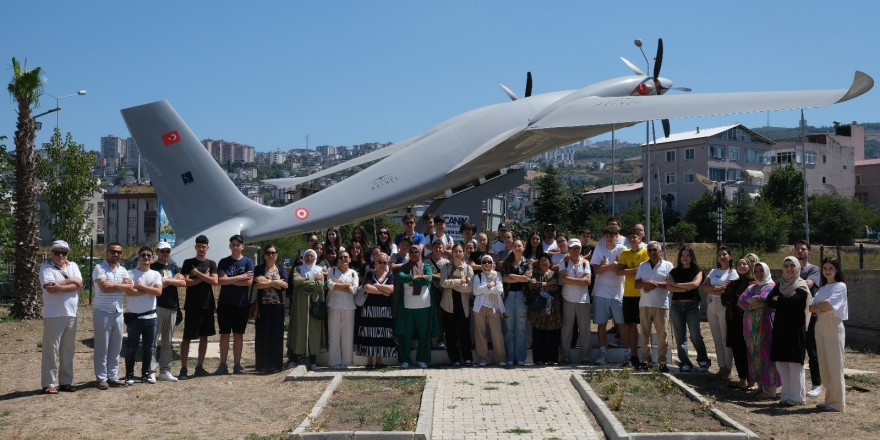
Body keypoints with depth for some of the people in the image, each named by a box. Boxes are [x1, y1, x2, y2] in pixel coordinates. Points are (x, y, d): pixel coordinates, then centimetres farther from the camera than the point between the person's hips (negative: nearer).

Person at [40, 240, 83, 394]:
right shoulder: (46, 267, -1)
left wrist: (59, 286, -15)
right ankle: (48, 384, 3)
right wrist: (70, 281, -9)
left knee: (68, 350, 10)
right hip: (53, 315, -5)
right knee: (51, 350, -3)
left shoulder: (73, 266, 12)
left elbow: (79, 285, -3)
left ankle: (65, 381, 18)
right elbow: (49, 288, -16)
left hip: (71, 315, 5)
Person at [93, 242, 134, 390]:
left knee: (116, 347, 8)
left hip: (118, 312, 6)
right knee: (102, 347, -1)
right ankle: (101, 378, 5)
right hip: (103, 312, -5)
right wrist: (121, 286, -7)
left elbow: (130, 289, -1)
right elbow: (104, 287, -18)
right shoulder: (99, 268, -4)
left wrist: (113, 285, -9)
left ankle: (113, 377, 15)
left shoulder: (123, 270, 12)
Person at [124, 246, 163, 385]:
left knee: (149, 347, 9)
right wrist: (149, 289, -11)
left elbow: (158, 291, -9)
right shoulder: (131, 273, -2)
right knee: (131, 347, 4)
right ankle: (129, 375, 13)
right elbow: (130, 292, -16)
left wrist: (141, 286, -12)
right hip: (134, 316, -3)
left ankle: (146, 373, 20)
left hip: (151, 316, 3)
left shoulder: (155, 274, 7)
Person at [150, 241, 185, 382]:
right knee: (153, 340, -8)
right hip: (158, 307, -6)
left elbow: (183, 282, 3)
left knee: (167, 342, 9)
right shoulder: (153, 267, 1)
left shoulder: (173, 267, 17)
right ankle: (150, 370, -5)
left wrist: (167, 281, -9)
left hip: (172, 307, 6)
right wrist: (174, 280, -7)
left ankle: (165, 371, 13)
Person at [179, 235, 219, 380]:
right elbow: (186, 282, -10)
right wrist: (204, 277, -8)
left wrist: (198, 273, -9)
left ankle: (199, 367, 16)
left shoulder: (211, 264, 10)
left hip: (207, 305, 4)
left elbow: (215, 281, -5)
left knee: (204, 336, 8)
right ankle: (183, 369, 1)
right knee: (187, 337, -2)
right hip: (192, 306, -4)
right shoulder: (188, 263, 1)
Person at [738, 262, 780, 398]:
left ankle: (770, 389, -6)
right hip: (751, 325, 7)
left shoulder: (771, 286, -2)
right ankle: (760, 386, 12)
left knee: (766, 354, -8)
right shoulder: (752, 287, 18)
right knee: (754, 354, 6)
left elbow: (762, 298, -18)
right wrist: (756, 303, -9)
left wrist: (749, 301, -1)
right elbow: (740, 301, 5)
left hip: (764, 325, -7)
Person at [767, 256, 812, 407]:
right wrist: (786, 301, -12)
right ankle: (786, 394, 15)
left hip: (796, 329, -6)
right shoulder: (779, 285, 14)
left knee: (795, 363, -4)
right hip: (780, 328, 6)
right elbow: (769, 301, 0)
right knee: (781, 362, 6)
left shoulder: (801, 287, -4)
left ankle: (797, 396, 4)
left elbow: (792, 302, -19)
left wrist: (778, 300, -4)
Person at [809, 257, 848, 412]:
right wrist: (819, 308, -12)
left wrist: (817, 306, 2)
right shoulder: (822, 288, 18)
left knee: (835, 366, -7)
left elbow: (828, 304, -14)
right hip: (820, 325, 7)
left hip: (833, 325, -7)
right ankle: (829, 400, 14)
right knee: (824, 366, 7)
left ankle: (838, 403, -3)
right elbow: (810, 307, 7)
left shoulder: (840, 286, -2)